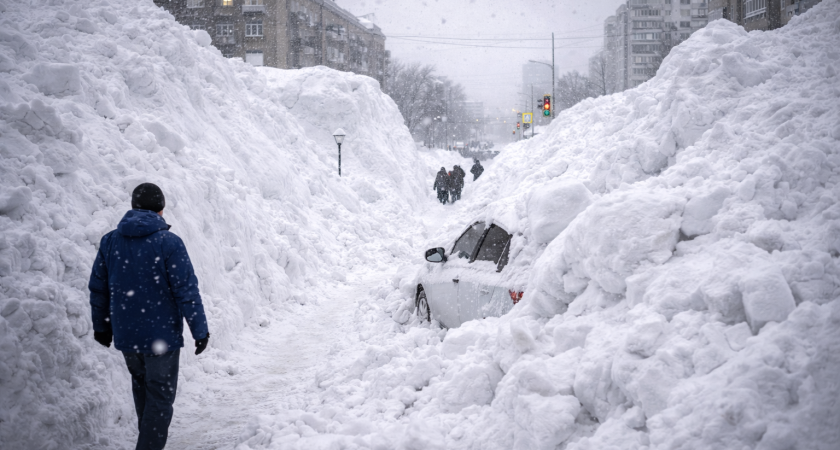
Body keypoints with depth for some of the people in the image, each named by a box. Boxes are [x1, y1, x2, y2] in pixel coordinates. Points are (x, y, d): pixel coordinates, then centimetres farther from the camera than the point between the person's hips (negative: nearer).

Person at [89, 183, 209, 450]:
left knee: (141, 385, 25)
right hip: (162, 336, -5)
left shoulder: (110, 241, 0)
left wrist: (101, 326, 21)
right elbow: (187, 291, -15)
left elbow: (97, 289, 9)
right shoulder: (169, 243, -15)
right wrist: (200, 330, -5)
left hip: (125, 337, 6)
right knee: (160, 396, 5)